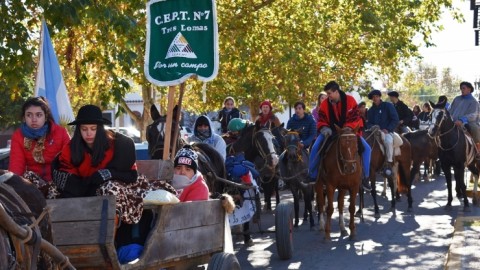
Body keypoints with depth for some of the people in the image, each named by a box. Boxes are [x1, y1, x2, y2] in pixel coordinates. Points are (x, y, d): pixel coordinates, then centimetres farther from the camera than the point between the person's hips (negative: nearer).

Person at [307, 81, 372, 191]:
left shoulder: (350, 100, -13)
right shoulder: (325, 105, -8)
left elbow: (355, 119, -13)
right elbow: (322, 121, -1)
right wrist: (325, 129, -24)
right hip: (331, 132, 1)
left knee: (366, 148, -17)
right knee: (315, 148, -21)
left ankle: (365, 177, -5)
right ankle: (312, 176, -9)